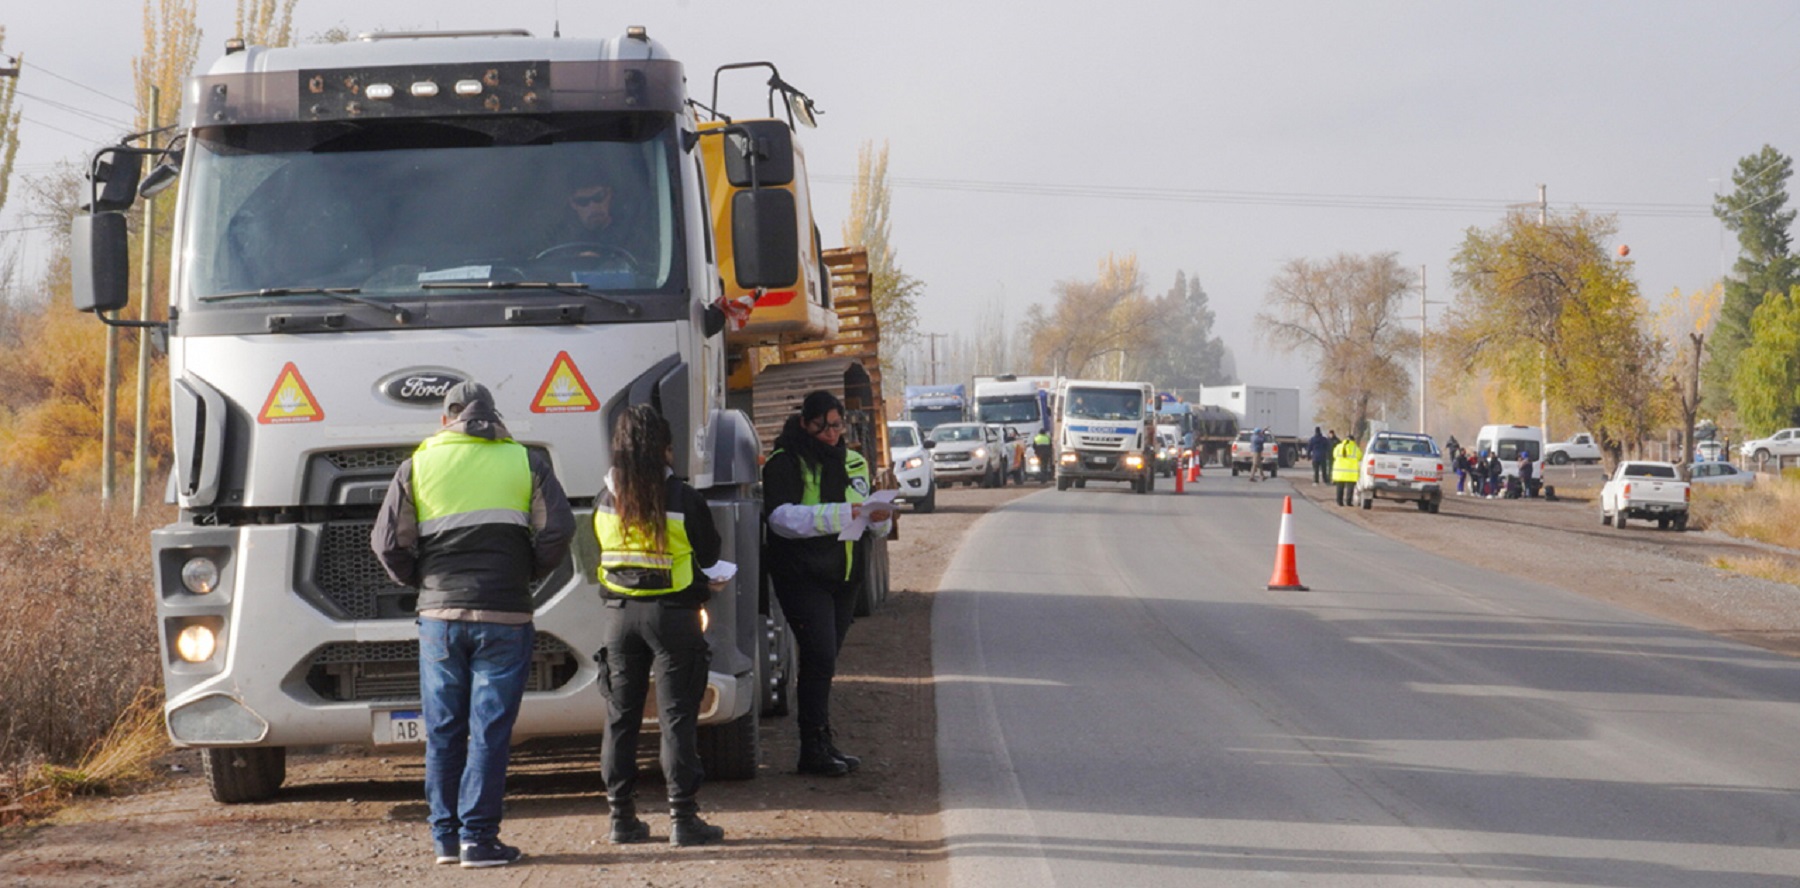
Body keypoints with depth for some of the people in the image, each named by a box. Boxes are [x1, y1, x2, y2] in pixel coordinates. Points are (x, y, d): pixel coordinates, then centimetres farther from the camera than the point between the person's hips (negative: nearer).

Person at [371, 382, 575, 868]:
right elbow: (557, 530, -4)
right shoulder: (525, 463, 5)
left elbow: (388, 542, 3)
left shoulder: (417, 466, 7)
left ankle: (446, 836, 12)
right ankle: (477, 837, -3)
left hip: (439, 614, 1)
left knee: (443, 731, 9)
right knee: (490, 729, 0)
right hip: (504, 615, -1)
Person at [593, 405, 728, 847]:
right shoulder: (683, 500, -11)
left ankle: (622, 817, 13)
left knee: (620, 717, 11)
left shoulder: (605, 501, 1)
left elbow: (603, 558, 11)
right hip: (672, 613, -4)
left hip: (618, 613, 4)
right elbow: (709, 557, 0)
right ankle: (683, 818, -1)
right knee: (677, 717, 0)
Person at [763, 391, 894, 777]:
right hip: (802, 575, -6)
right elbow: (783, 517, -21)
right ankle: (815, 748, -11)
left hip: (844, 576, 6)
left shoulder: (853, 463, 15)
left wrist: (880, 518, -7)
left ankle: (821, 744, 15)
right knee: (819, 657, -14)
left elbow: (873, 526, 18)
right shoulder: (785, 464, -6)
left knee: (824, 660, 10)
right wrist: (844, 513, -28)